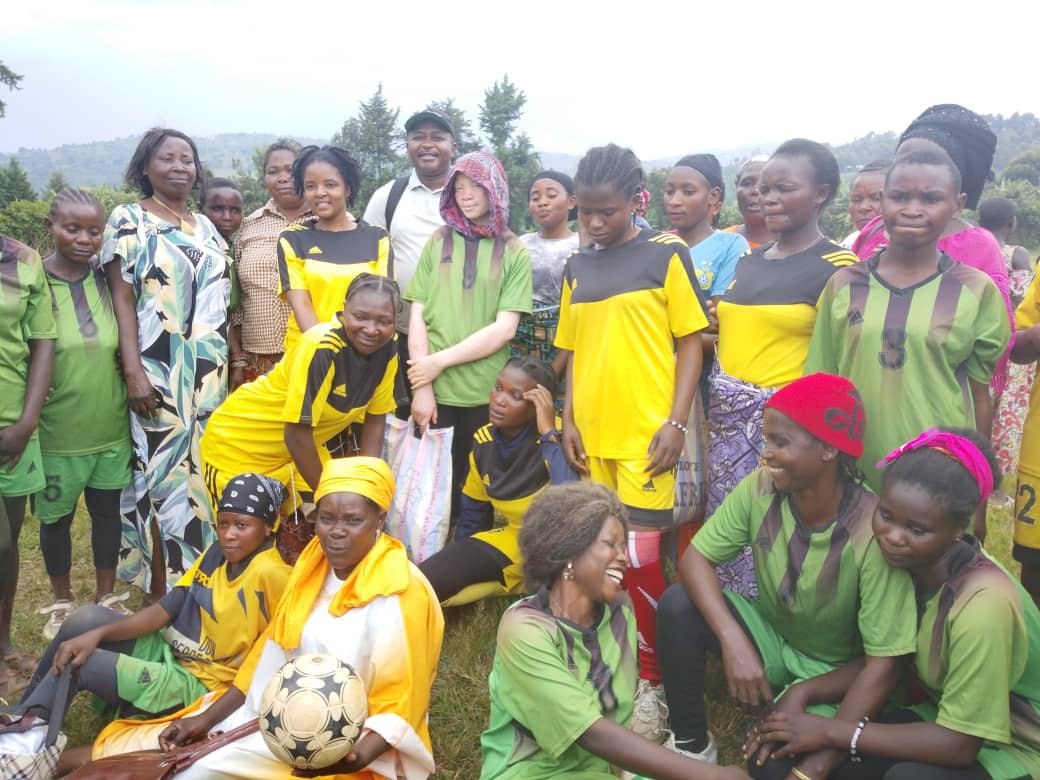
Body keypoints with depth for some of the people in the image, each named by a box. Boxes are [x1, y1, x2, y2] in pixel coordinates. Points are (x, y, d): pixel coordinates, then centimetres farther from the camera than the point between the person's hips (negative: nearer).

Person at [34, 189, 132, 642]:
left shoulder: (109, 278, 0)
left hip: (112, 426, 3)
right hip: (56, 430, -2)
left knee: (108, 510, 15)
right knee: (56, 517, 13)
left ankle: (106, 596, 34)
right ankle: (61, 603, 33)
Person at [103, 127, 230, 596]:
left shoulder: (205, 227, 14)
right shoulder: (128, 220, -2)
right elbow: (122, 299, -8)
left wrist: (233, 364, 13)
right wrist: (133, 371, -16)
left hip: (209, 375, 5)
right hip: (159, 375, -5)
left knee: (203, 470, 9)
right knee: (162, 474, -3)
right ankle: (161, 591, 7)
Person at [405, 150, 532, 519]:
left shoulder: (515, 252, 3)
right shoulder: (438, 242, 7)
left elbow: (505, 328, -6)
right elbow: (418, 316, 3)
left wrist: (440, 360, -11)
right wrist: (422, 386, -7)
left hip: (486, 393, 0)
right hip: (435, 391, 1)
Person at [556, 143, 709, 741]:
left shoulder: (666, 254, -2)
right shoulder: (578, 268, 13)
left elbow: (691, 342, -4)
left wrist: (676, 422, -11)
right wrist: (570, 419, 8)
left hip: (646, 432, -5)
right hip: (593, 434, 5)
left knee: (640, 559, -4)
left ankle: (651, 681, 15)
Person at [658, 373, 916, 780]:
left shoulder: (874, 530, -30)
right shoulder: (760, 488, -19)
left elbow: (883, 665, -28)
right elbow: (696, 558, -16)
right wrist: (733, 639, -33)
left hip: (836, 671, -4)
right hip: (770, 636, 4)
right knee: (678, 603, -21)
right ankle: (691, 743, -1)